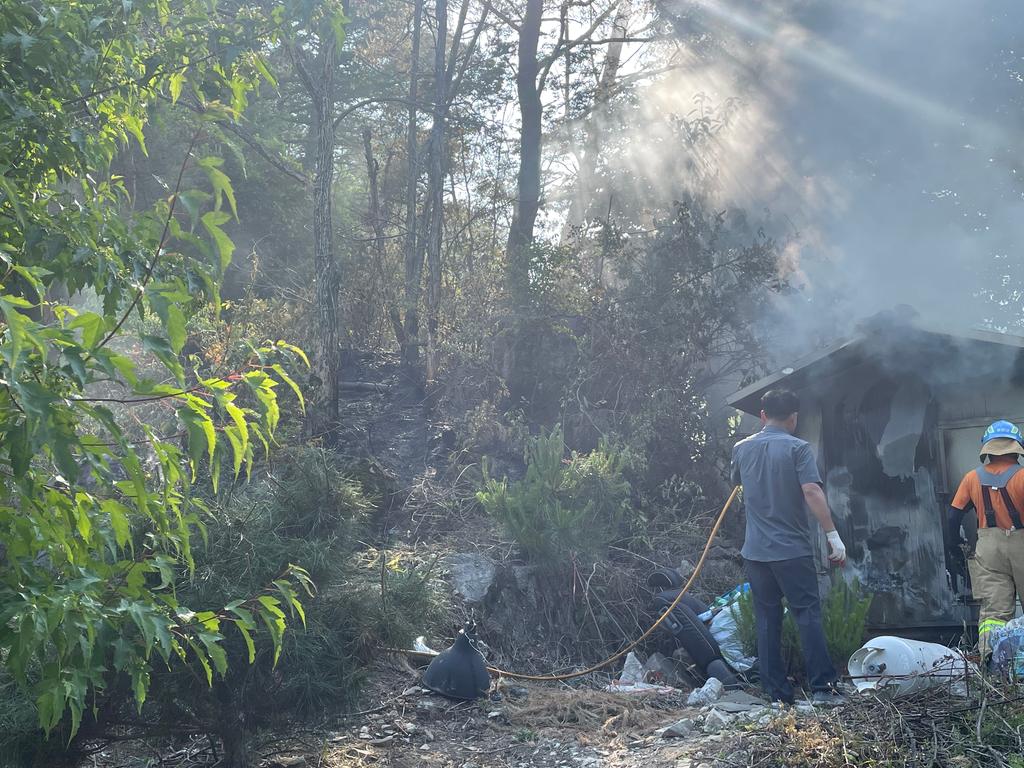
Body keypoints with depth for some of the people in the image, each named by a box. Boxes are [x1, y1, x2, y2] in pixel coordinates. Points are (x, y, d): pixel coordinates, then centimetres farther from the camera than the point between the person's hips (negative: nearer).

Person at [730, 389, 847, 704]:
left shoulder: (741, 448, 8)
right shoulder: (798, 448, -7)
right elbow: (812, 492, -17)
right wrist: (833, 536, -15)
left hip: (756, 550, 4)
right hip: (793, 549, -4)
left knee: (767, 619, 7)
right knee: (808, 614, 1)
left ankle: (776, 691, 9)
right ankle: (822, 687, -2)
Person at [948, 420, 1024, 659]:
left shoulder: (972, 478, 2)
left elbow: (954, 515, 3)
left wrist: (958, 542, 17)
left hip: (988, 547, 2)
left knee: (993, 610, 0)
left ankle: (989, 654, -18)